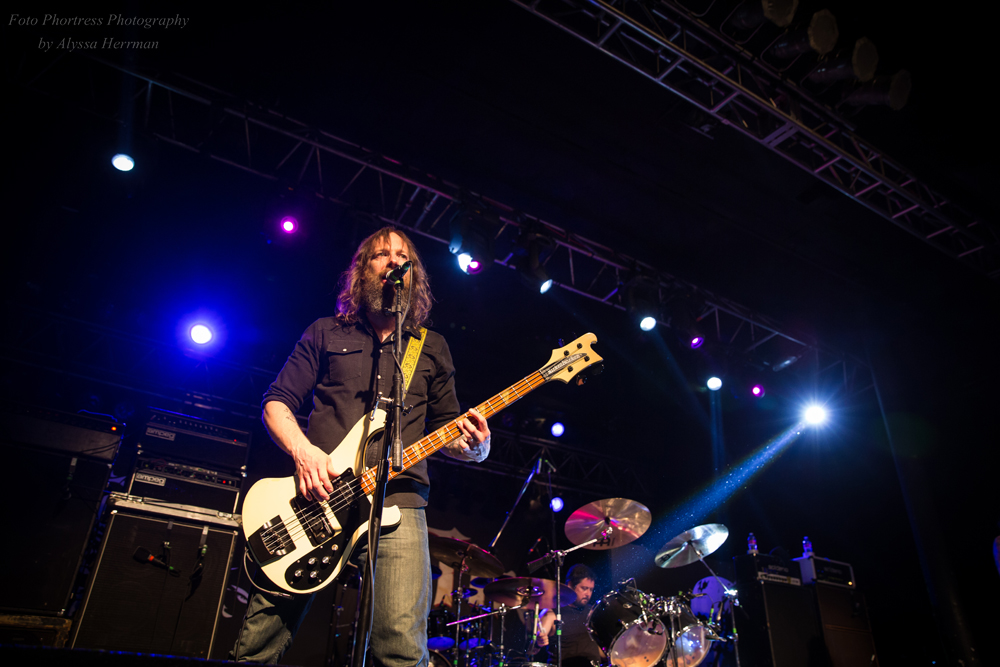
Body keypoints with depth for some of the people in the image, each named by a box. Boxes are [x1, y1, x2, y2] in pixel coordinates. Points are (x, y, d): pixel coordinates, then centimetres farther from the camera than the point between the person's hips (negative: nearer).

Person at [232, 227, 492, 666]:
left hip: (397, 502, 0)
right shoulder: (326, 334, 16)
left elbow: (445, 427, 20)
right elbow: (277, 402, 12)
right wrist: (303, 451, -9)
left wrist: (472, 445, -4)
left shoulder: (433, 349, 19)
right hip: (315, 495, 0)